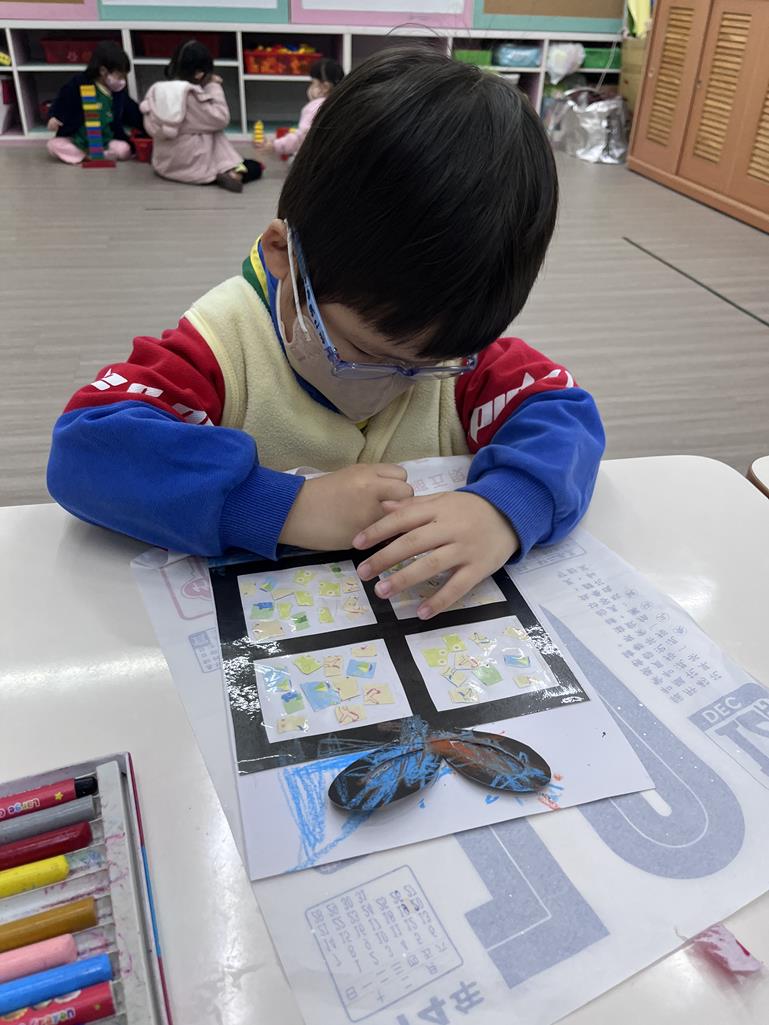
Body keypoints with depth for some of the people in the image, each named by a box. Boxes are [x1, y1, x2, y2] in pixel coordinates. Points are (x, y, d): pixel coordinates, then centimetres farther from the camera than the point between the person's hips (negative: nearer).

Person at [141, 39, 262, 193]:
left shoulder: (156, 91, 2)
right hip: (194, 166, -7)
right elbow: (221, 119, -13)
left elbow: (151, 128, 7)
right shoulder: (194, 95, -18)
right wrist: (215, 88, -5)